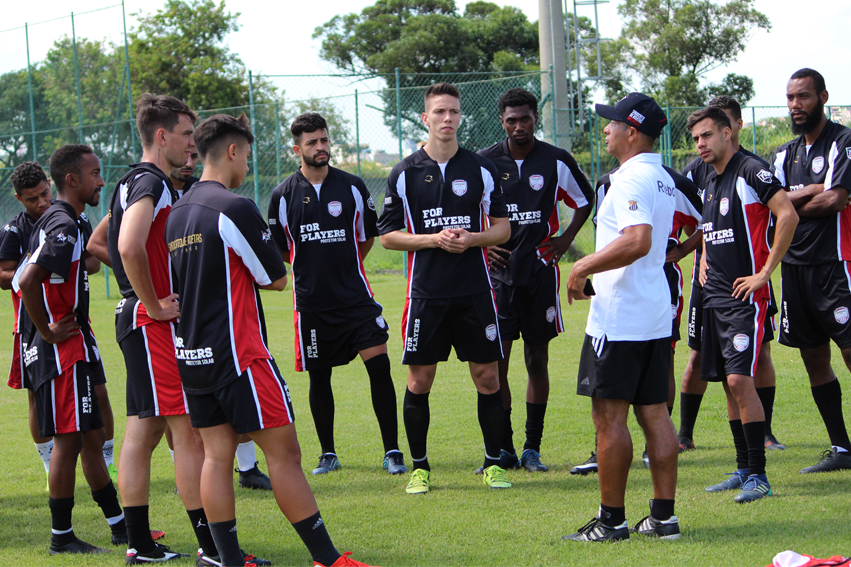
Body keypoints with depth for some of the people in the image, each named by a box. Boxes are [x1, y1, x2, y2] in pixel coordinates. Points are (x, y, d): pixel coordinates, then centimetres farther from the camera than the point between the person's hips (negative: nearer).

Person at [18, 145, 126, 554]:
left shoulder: (53, 222, 15)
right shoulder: (64, 226, -17)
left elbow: (26, 279, 23)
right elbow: (28, 281, -28)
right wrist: (47, 331, -19)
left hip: (71, 348, 11)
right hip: (62, 350, -11)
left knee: (91, 437, 14)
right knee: (69, 439, -6)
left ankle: (119, 526, 21)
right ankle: (62, 537, 0)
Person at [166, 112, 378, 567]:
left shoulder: (176, 213, 11)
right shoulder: (234, 209, -14)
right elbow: (277, 279, -7)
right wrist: (260, 269, 13)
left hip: (191, 355, 8)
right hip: (237, 354, -8)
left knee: (216, 455, 8)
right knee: (283, 453, -5)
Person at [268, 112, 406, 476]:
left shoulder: (352, 187, 3)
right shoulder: (284, 195, 1)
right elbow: (278, 250, 11)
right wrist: (311, 269, 7)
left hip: (355, 295, 0)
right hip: (311, 301, 0)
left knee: (379, 363, -10)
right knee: (319, 377, 6)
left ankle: (392, 451, -5)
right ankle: (328, 453, 21)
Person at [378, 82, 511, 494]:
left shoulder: (482, 169, 6)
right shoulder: (405, 173, 3)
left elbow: (503, 227, 9)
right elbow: (388, 235, 4)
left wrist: (471, 238, -10)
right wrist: (434, 239, -10)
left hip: (475, 290, 1)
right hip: (426, 292, -1)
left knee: (487, 377, 1)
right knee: (419, 380, 1)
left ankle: (493, 462, 13)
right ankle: (419, 467, 13)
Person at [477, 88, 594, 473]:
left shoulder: (557, 162, 2)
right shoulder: (484, 163, 1)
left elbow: (585, 200, 17)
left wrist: (565, 240, 7)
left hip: (541, 270, 1)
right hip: (498, 271, 0)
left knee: (537, 361, 4)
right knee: (496, 361, -5)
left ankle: (533, 448, 10)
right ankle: (503, 449, 3)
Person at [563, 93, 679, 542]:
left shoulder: (632, 179, -16)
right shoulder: (662, 179, 16)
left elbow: (637, 241, -29)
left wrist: (584, 267, -20)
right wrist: (598, 276, 24)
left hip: (619, 318, -10)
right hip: (656, 315, 10)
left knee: (609, 415, -3)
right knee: (653, 412, 9)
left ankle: (612, 520, 0)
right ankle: (664, 516, 9)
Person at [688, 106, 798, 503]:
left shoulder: (750, 172, -11)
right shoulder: (711, 183, 16)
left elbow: (788, 215, -20)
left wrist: (764, 272, -19)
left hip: (745, 295, -9)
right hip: (716, 294, 9)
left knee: (740, 379, -15)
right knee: (729, 384, 10)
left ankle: (758, 477, -11)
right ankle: (744, 470, 18)